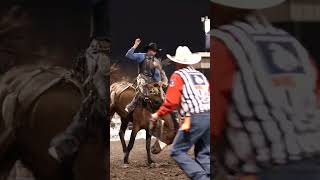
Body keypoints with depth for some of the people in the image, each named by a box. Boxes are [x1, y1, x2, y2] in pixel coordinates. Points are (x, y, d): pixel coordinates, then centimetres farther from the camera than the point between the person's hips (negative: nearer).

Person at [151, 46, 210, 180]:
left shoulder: (178, 76, 1)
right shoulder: (201, 75, 21)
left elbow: (171, 102, -6)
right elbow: (210, 95, 17)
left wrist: (158, 115, 7)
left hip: (195, 119, -7)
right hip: (209, 115, 7)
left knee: (177, 151, -1)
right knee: (204, 154, 13)